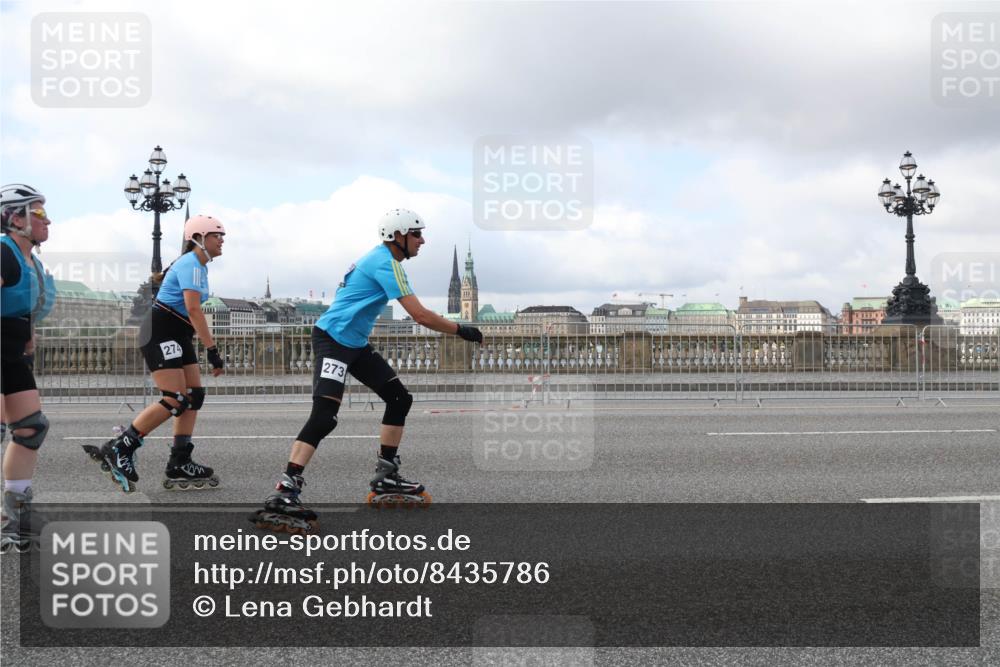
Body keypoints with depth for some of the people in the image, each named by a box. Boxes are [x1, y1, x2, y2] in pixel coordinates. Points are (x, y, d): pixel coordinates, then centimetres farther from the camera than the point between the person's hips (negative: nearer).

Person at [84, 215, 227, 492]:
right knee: (175, 401, -16)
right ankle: (117, 450, -10)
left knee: (194, 396, 3)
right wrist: (212, 350, -27)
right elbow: (193, 309, -25)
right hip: (161, 331, -10)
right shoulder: (191, 265, -14)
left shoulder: (199, 266, 17)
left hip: (177, 336, 10)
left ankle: (179, 465, 4)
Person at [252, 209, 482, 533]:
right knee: (324, 416, -23)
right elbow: (420, 315, -21)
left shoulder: (379, 258, 15)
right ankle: (282, 495, -29)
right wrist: (461, 330, -12)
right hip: (332, 339, -11)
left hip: (355, 344, 11)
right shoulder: (386, 263, -16)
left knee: (400, 398, 12)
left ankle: (385, 480, 19)